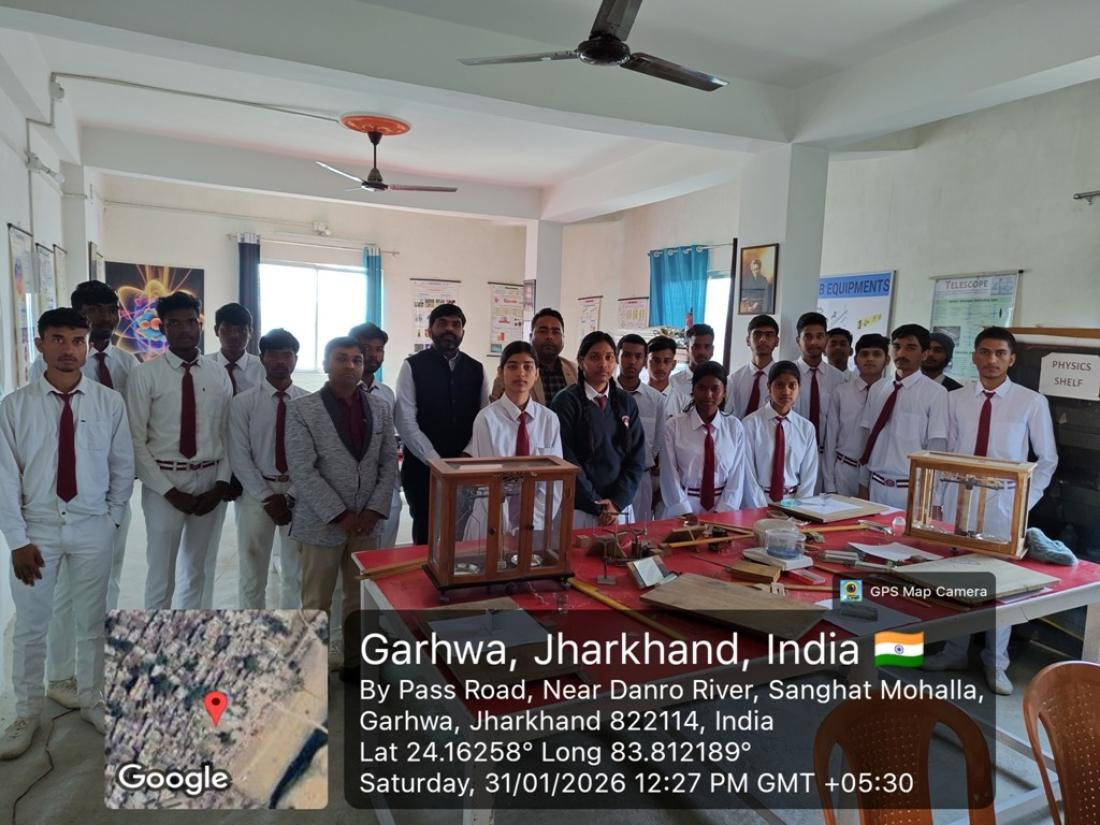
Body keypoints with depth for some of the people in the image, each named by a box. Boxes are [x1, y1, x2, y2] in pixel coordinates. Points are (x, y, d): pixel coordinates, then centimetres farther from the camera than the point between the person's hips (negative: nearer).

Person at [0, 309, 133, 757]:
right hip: (36, 527, 0)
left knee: (92, 622, 14)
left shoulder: (109, 402, -6)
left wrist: (112, 519, 3)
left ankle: (92, 701, 34)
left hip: (92, 528, 0)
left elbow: (123, 467, 3)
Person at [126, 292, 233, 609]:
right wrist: (169, 490, -12)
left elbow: (228, 434, 4)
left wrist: (221, 484, -6)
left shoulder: (219, 374, 3)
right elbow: (136, 441, -8)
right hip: (164, 482, -3)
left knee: (196, 571, 18)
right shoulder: (145, 375, -7)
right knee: (161, 575, 6)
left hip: (211, 480, 3)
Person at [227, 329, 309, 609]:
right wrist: (268, 497, -11)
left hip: (299, 494, 1)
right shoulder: (242, 402, -3)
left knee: (296, 573, 12)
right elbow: (239, 457, -5)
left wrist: (290, 497, -10)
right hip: (256, 493, -1)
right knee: (252, 574, 9)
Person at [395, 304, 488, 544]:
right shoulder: (413, 366, -3)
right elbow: (406, 422, -10)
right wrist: (436, 461, -15)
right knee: (426, 536, 7)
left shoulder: (476, 369, 8)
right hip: (424, 468, -3)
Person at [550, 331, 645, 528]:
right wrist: (597, 505, -10)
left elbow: (637, 457, 4)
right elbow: (567, 460, -9)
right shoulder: (566, 402, -5)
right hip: (578, 509, -3)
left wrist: (617, 502, -7)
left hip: (620, 508, 4)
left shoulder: (626, 402, 7)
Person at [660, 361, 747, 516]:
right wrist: (686, 513, -11)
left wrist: (720, 512, -9)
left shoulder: (735, 427, 1)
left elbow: (737, 476, -1)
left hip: (722, 508, 1)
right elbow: (670, 476, -5)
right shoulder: (674, 426, -4)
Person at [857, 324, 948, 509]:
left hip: (911, 490, -4)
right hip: (876, 485, 4)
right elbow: (868, 438, 9)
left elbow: (936, 448, -7)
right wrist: (863, 484, 9)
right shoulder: (877, 389, 6)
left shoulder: (935, 393, -8)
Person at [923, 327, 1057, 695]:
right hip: (959, 500, 2)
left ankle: (995, 663, 27)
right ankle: (955, 651, 29)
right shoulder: (955, 400, 1)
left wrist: (1026, 500, -4)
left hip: (1004, 505, -2)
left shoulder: (1032, 402, -5)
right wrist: (940, 496, -1)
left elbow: (1047, 459, 3)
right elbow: (947, 453, 5)